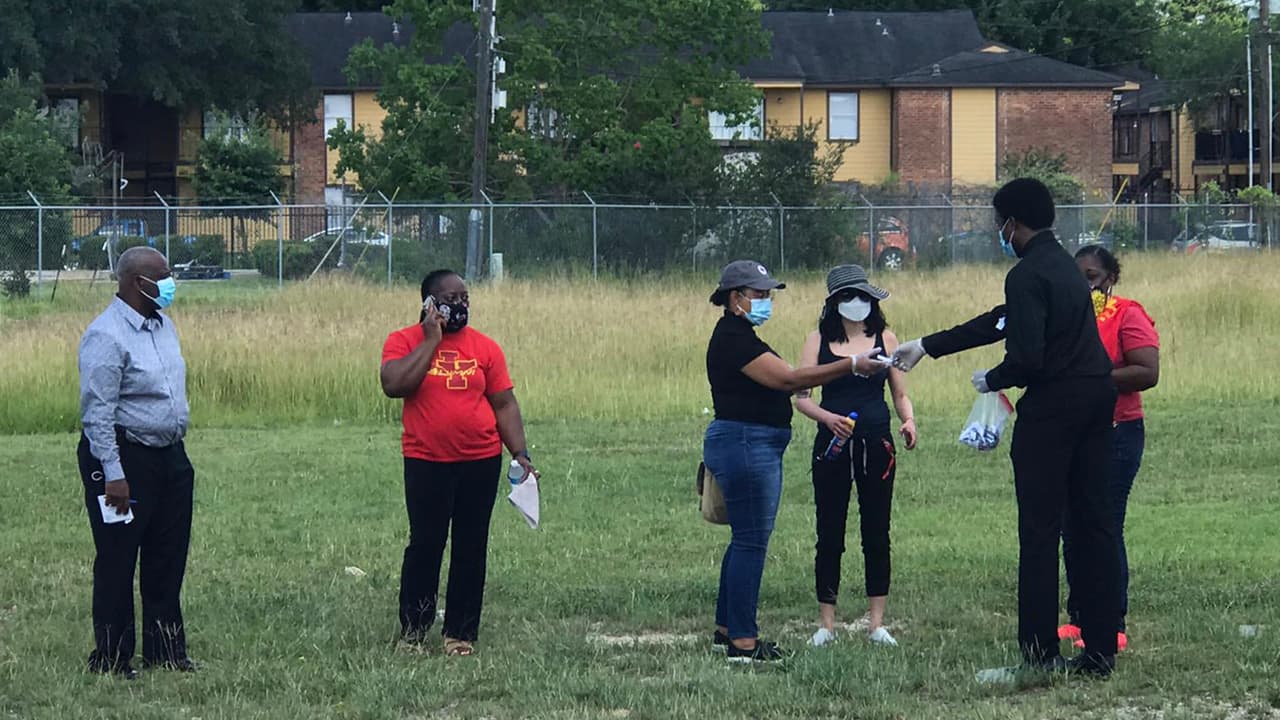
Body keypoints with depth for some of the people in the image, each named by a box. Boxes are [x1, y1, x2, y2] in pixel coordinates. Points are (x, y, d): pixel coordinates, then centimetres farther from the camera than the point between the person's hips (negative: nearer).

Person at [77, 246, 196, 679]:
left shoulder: (163, 325, 10)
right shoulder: (107, 336, -17)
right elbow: (97, 412, -20)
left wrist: (176, 450, 18)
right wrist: (113, 476, -23)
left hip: (169, 456, 9)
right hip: (123, 458, -9)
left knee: (168, 561, 12)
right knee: (117, 562, -2)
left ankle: (165, 651, 21)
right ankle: (111, 659, 5)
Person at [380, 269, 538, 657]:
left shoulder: (485, 347, 5)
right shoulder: (404, 342, -1)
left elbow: (504, 404, 7)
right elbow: (394, 385, -19)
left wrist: (520, 454, -2)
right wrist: (431, 340, -14)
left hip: (481, 463, 2)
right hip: (427, 464, -2)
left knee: (471, 549, 6)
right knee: (425, 545, 0)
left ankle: (461, 632, 14)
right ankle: (412, 630, 11)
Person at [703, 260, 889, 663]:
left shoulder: (738, 336, 17)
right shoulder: (733, 339, -17)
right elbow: (788, 379, -23)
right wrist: (851, 366, -23)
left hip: (752, 445, 11)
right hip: (746, 445, -11)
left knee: (746, 540, 15)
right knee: (751, 542, -9)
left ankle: (726, 629, 22)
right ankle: (742, 642, -7)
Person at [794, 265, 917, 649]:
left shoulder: (885, 339, 7)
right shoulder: (819, 341, 3)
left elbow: (901, 393, 11)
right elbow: (800, 396, 0)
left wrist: (909, 421, -10)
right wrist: (828, 418, -18)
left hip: (876, 444, 1)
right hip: (832, 445, -1)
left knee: (876, 532, 4)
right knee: (829, 534, 1)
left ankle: (877, 623, 10)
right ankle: (826, 623, 8)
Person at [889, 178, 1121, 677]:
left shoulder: (1027, 276, -13)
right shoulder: (1062, 263, 17)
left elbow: (1026, 356, -23)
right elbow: (1001, 322, 25)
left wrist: (991, 381, -1)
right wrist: (926, 347, 28)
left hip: (1051, 406, -9)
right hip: (1096, 397, 9)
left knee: (1040, 531, -2)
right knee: (1093, 524, 9)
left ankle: (1039, 650, -1)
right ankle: (1101, 649, 10)